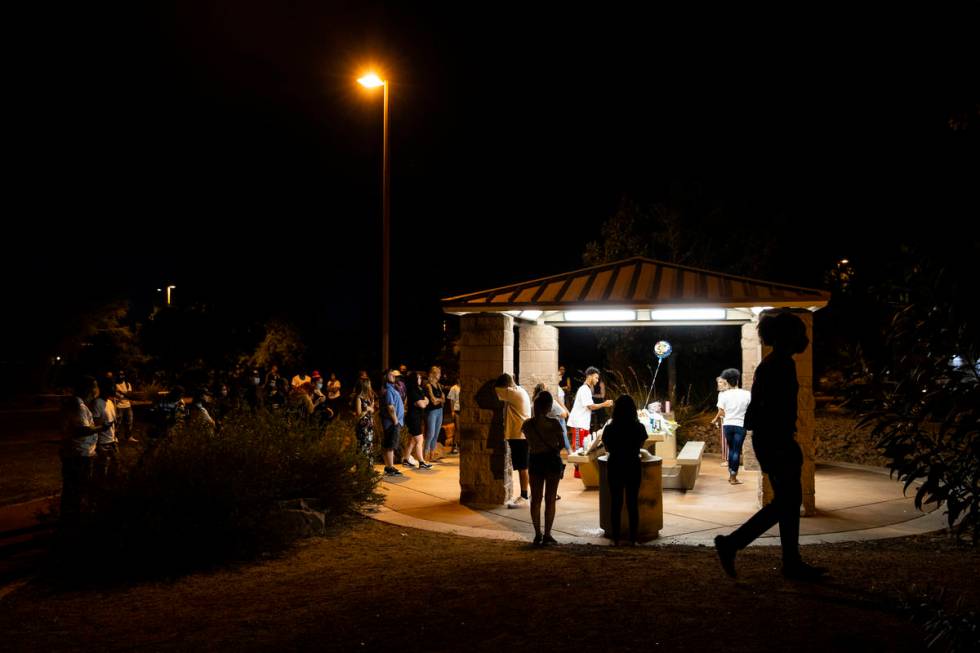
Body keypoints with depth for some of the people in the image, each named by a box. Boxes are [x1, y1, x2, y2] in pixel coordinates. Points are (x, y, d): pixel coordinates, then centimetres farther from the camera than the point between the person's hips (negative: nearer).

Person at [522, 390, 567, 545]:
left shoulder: (527, 424, -5)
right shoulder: (553, 423, -15)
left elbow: (529, 443, 2)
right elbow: (562, 444, -9)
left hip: (535, 461, 3)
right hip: (552, 461, -3)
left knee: (536, 499, 13)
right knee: (550, 499, 7)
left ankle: (537, 534, 16)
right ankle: (547, 535, 8)